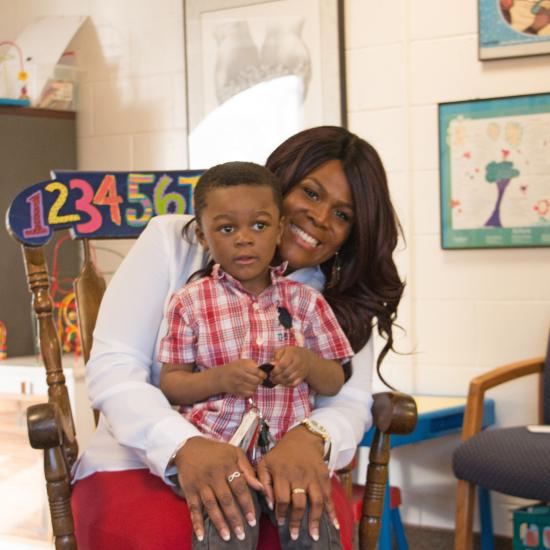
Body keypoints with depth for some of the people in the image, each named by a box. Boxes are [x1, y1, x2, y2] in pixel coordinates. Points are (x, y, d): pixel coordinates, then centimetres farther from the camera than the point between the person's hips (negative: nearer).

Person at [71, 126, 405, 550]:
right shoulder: (174, 241, -4)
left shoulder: (343, 301, 7)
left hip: (268, 470, 3)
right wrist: (186, 446, -30)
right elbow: (112, 368, -11)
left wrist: (311, 438, -31)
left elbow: (350, 403, -5)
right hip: (143, 463, -2)